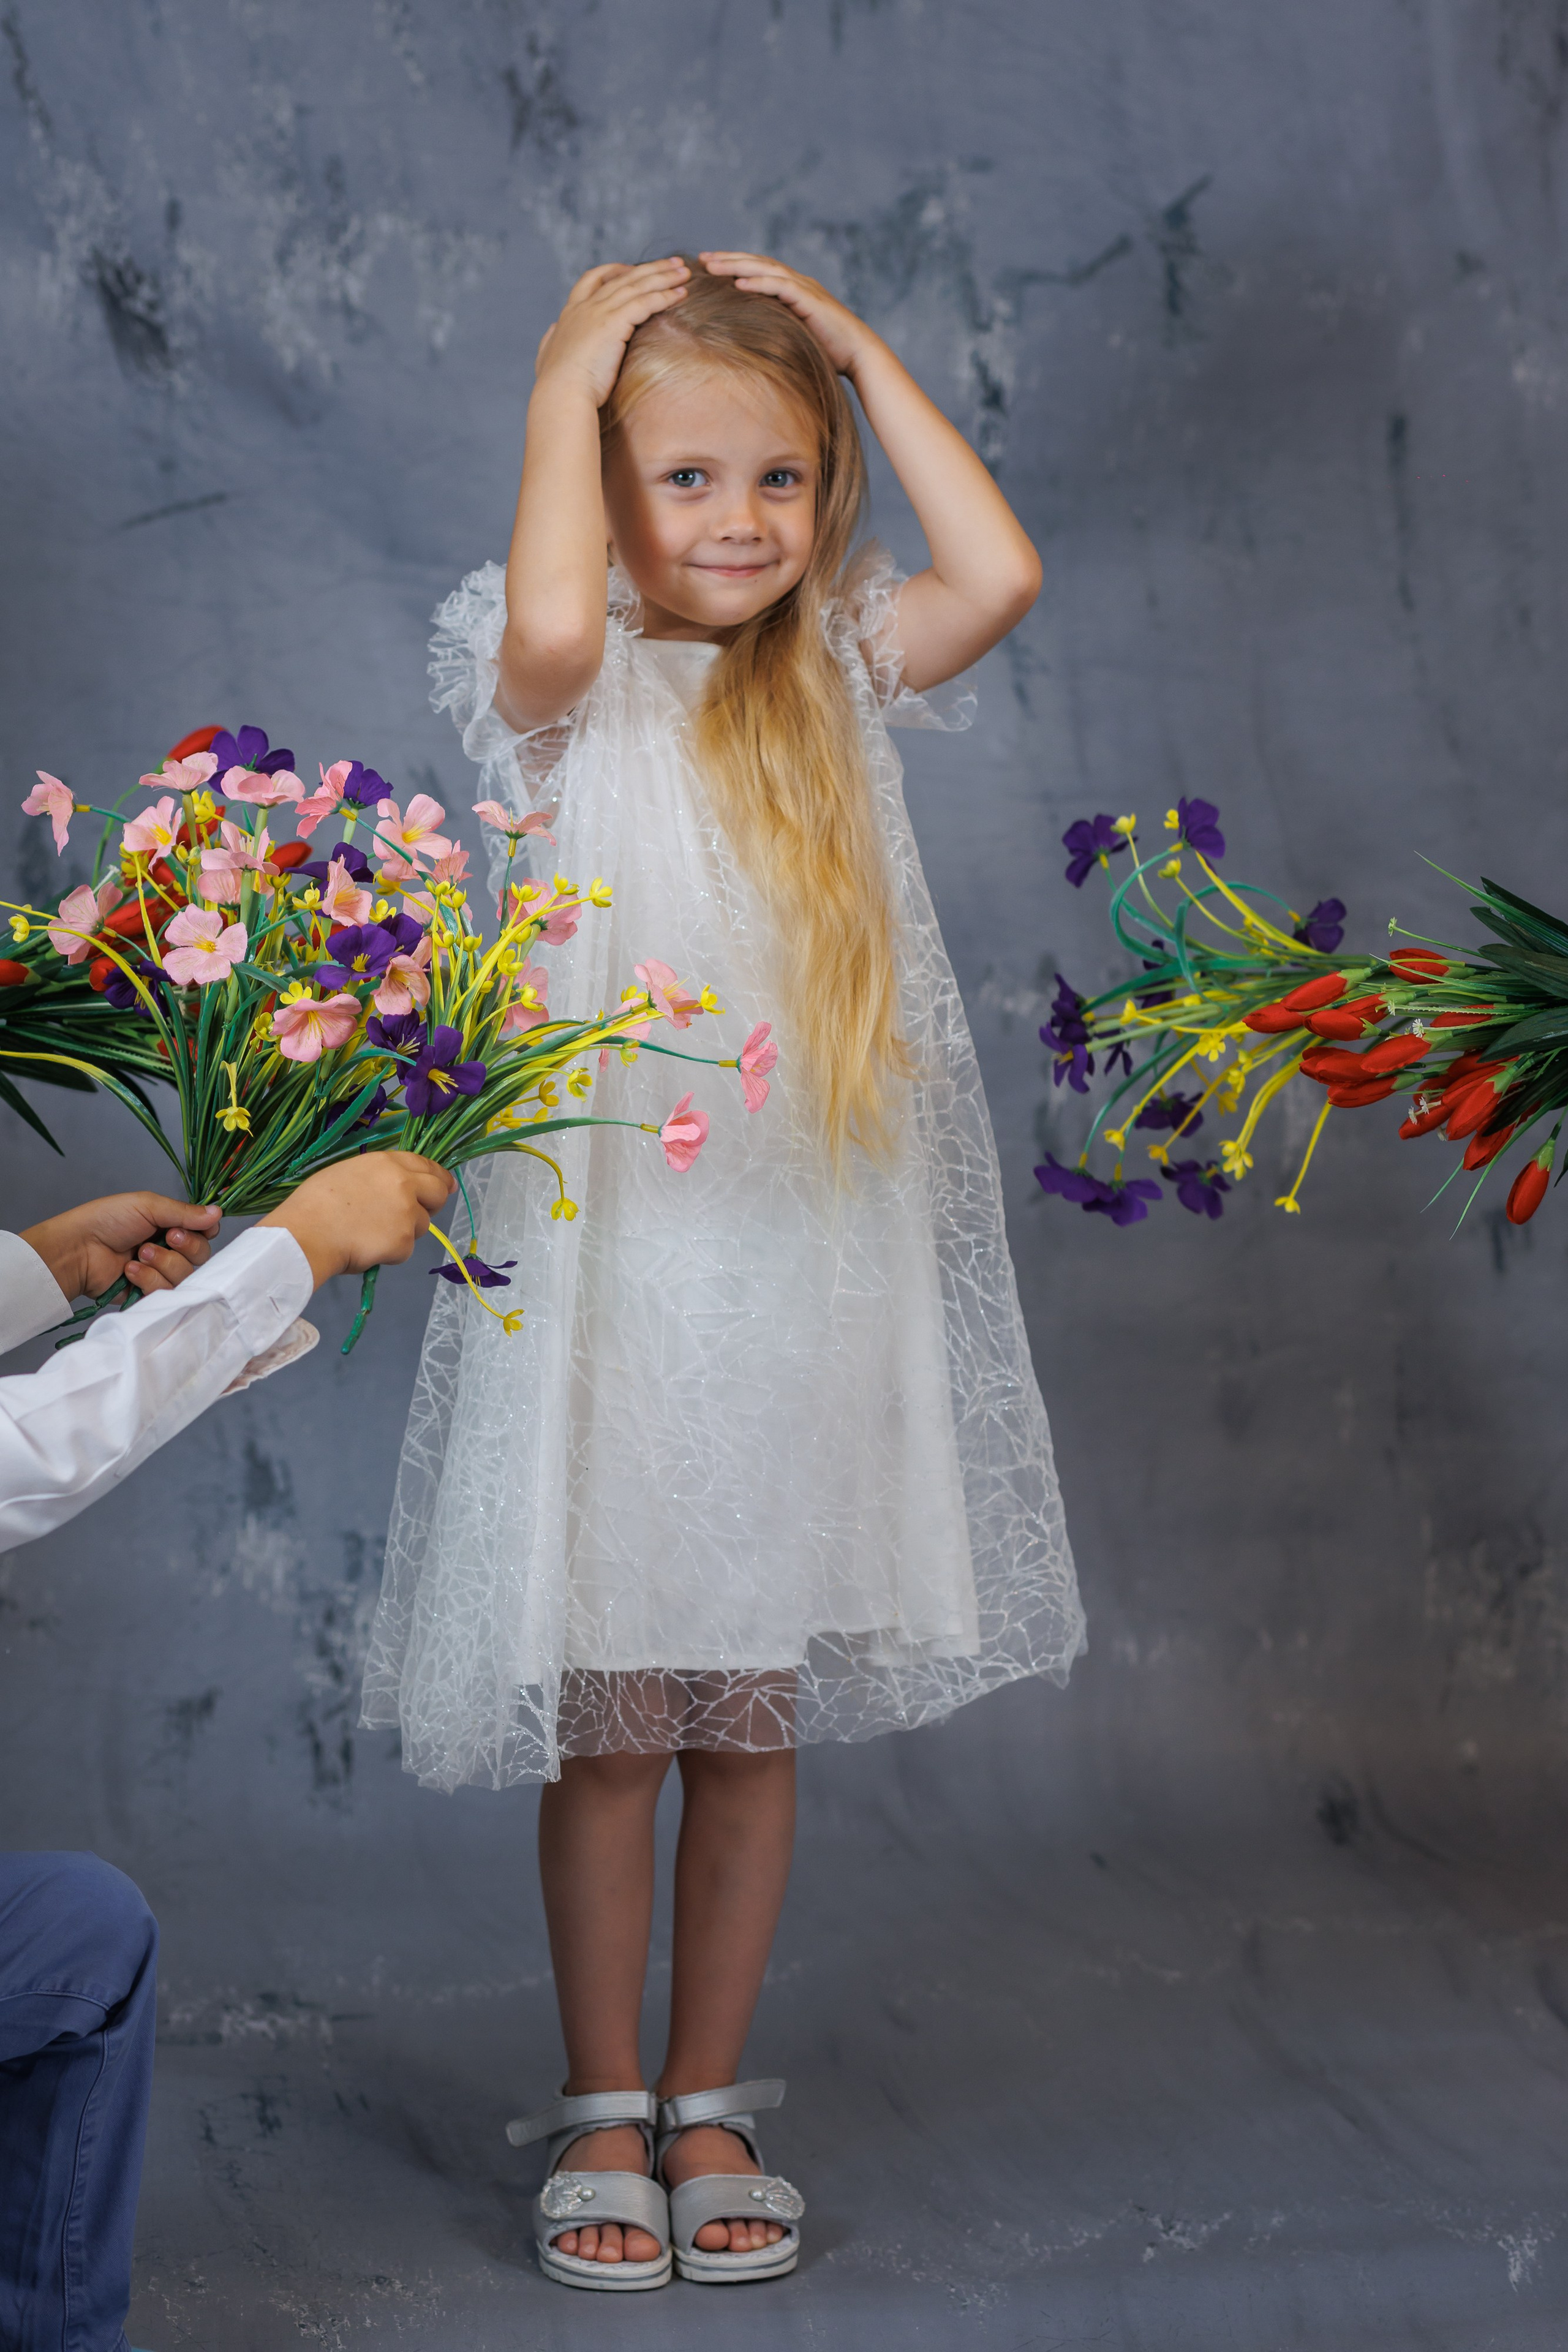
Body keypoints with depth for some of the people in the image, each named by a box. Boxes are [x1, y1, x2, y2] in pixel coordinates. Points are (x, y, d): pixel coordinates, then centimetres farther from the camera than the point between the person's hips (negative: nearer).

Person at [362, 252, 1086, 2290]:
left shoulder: (837, 676, 7)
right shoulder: (563, 695, -3)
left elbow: (1001, 572, -11)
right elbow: (549, 625, -28)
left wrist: (856, 345, -4)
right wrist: (567, 380, -14)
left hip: (809, 1263, 3)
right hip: (609, 1259, -3)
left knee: (757, 1719, 11)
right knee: (610, 1726, 6)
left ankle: (711, 2101, 26)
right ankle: (603, 2113, 23)